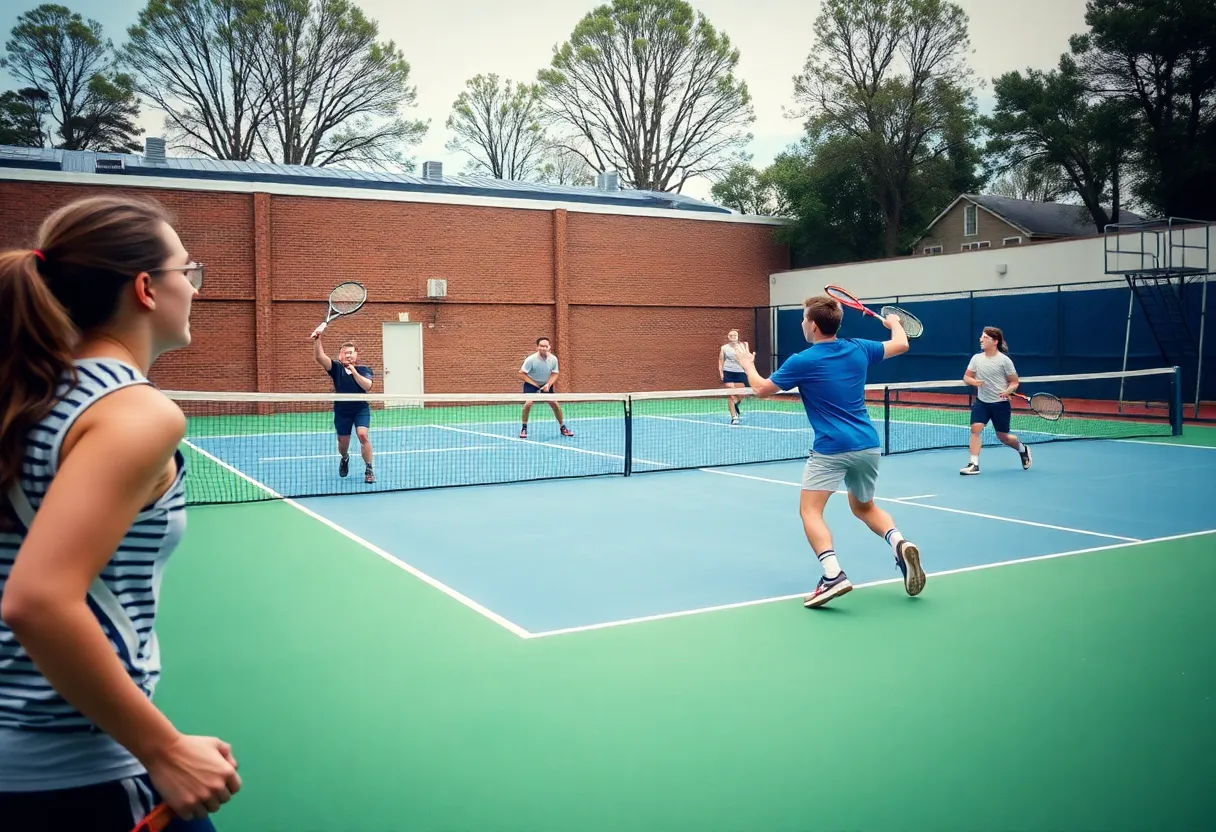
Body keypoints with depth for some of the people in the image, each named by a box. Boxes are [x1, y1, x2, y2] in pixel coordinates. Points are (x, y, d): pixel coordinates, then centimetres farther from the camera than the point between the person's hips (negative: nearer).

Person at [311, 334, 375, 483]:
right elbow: (319, 356, -15)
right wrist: (317, 339, -30)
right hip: (341, 411, 2)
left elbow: (367, 386, -19)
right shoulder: (336, 368, -1)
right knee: (343, 442, 12)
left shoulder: (364, 369, -1)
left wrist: (354, 371, -21)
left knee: (363, 435, -22)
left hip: (361, 409, -2)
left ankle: (368, 470, -12)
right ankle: (344, 459, 49)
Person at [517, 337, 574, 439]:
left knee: (555, 404, -3)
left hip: (546, 384, 4)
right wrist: (534, 384, -22)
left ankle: (563, 428, 16)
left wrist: (548, 384, -23)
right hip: (531, 384, -3)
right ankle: (524, 429, -9)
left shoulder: (553, 359, -16)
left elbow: (554, 374, -5)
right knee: (528, 402, -25)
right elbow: (521, 374, -21)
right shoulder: (531, 359, -26)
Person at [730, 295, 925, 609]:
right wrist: (894, 322, 45)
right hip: (868, 445, 6)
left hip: (832, 448, -6)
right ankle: (900, 543, -2)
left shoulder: (802, 361, -8)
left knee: (810, 511, -3)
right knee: (864, 507, 25)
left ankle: (833, 575, -24)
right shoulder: (858, 348, 6)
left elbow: (761, 389, 5)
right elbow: (901, 345, 23)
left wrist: (747, 364, 25)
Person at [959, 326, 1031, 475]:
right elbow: (966, 377, 7)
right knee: (975, 428, -16)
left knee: (1003, 436, 8)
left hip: (1000, 403, -3)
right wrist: (973, 381, -15)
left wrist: (1008, 390, -23)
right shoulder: (976, 358, 0)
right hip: (981, 402, 3)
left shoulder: (1004, 360, -9)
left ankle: (1023, 449, 40)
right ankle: (974, 464, -13)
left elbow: (1014, 381, -2)